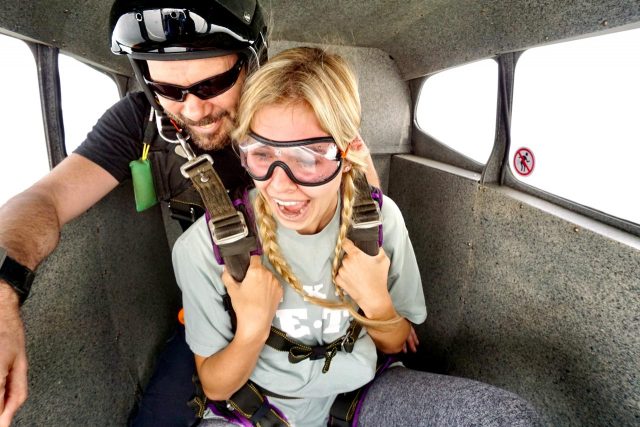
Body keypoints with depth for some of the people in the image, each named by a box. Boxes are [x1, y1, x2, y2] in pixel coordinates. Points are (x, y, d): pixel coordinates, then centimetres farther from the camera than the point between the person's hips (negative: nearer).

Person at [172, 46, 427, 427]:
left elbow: (394, 344, -2)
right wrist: (252, 330, -29)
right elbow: (216, 387, -10)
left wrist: (376, 302, -23)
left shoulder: (380, 218, -17)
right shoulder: (208, 246, -23)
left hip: (364, 395, 2)